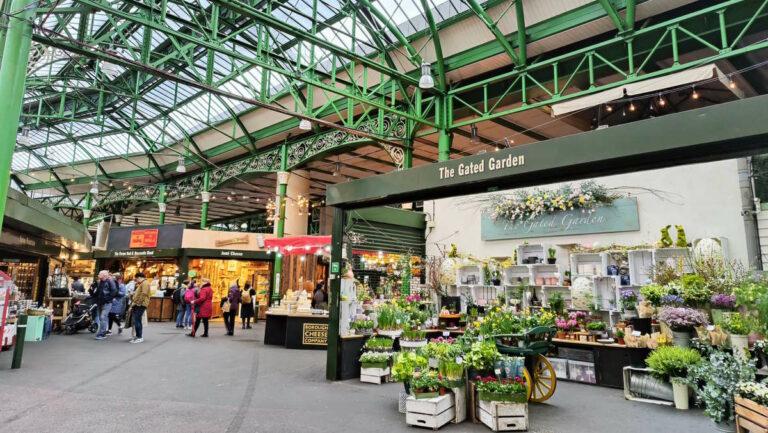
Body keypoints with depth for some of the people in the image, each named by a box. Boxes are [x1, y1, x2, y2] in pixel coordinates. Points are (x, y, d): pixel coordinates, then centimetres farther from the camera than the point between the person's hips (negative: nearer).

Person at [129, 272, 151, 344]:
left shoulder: (145, 283, -9)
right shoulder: (141, 284, 26)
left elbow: (143, 294, -20)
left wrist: (138, 303, -21)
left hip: (140, 305, -11)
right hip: (137, 305, 11)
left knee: (137, 320, -12)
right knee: (135, 320, 12)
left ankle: (140, 337, -10)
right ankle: (137, 336, 18)